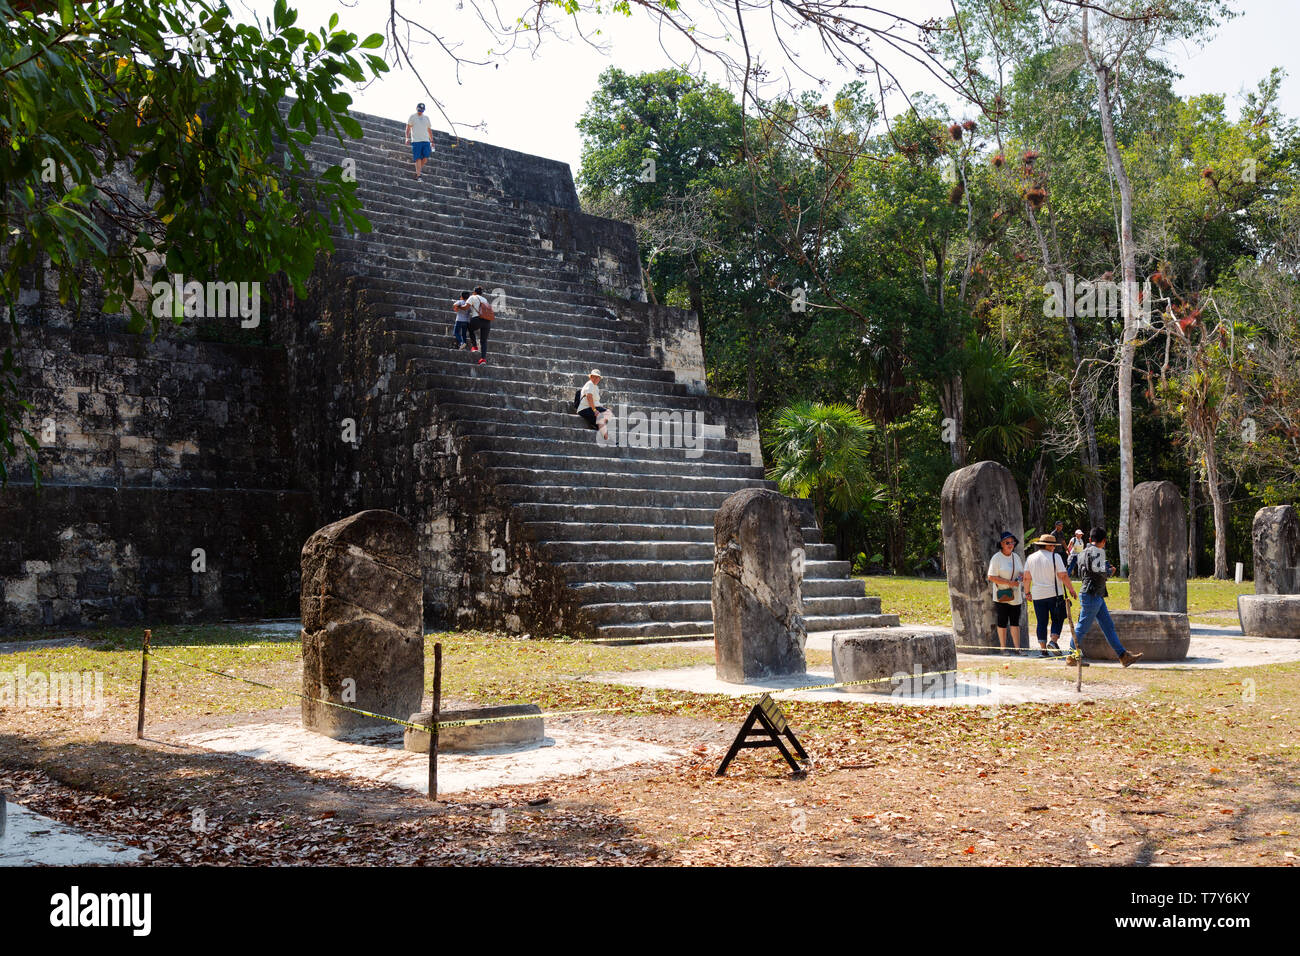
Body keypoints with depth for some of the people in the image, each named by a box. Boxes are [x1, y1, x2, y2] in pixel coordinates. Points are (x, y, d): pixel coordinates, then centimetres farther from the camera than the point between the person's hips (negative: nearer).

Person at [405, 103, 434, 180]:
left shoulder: (426, 118, 20)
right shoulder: (412, 116, 8)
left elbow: (429, 130, 24)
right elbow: (408, 128, 3)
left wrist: (432, 141, 18)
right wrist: (407, 138, -9)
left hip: (426, 141, 4)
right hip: (416, 141, -4)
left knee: (426, 157, -10)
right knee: (418, 158, -11)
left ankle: (420, 167, 15)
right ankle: (418, 175, -12)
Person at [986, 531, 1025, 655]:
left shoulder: (1016, 557, 11)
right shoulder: (996, 558, -8)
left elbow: (1022, 572, 21)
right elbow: (991, 577, -13)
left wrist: (1022, 575, -4)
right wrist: (1009, 582, -20)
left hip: (1015, 595, 5)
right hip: (1001, 596, -5)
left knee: (1015, 622, 7)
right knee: (1002, 622, 1)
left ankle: (1017, 648, 10)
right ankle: (1003, 648, 8)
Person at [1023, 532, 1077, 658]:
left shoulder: (1031, 558, 6)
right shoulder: (1055, 557, -7)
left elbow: (1027, 578, 6)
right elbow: (1063, 576, -10)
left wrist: (1028, 592, 17)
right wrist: (1072, 591, -3)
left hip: (1038, 595, 4)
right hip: (1054, 594, -4)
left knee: (1042, 622, 6)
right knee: (1057, 620, 8)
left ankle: (1043, 649, 4)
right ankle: (1053, 641, -11)